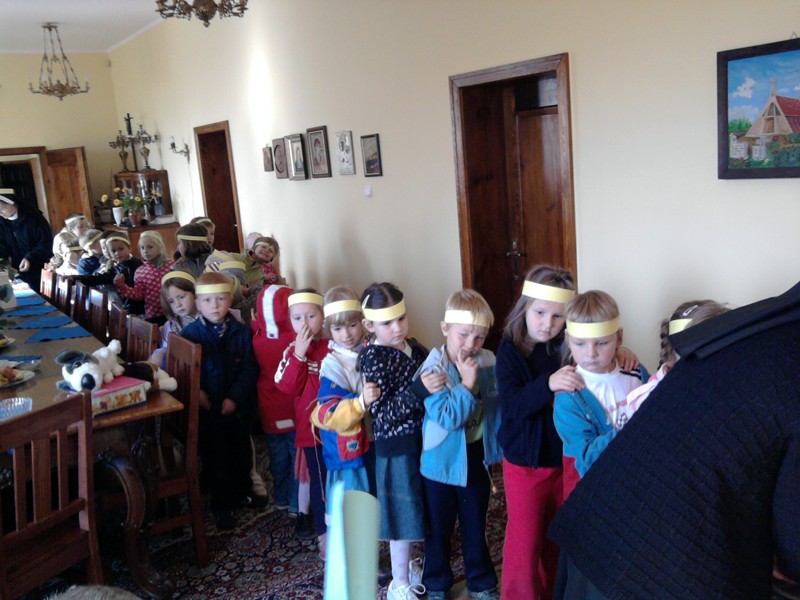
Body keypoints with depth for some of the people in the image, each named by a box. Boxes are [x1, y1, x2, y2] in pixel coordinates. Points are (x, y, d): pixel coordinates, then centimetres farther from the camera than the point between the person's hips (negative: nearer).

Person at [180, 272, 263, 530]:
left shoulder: (241, 332, -6)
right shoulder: (190, 333, -8)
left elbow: (250, 369, -8)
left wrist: (235, 397, -17)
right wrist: (195, 392, -19)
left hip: (238, 407, 2)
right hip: (208, 409, -2)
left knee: (241, 451, 20)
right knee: (216, 457, 9)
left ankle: (242, 491, 42)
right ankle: (222, 504, 25)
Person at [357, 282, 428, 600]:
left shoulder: (412, 346, 3)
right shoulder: (373, 359, -19)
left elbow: (431, 376, 18)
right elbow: (383, 413, -25)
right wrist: (418, 390, -36)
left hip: (422, 439, 7)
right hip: (397, 446, -7)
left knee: (419, 509, 22)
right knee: (404, 513, 6)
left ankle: (410, 564, 45)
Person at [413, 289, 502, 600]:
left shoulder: (489, 363, -9)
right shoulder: (433, 369, -19)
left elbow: (496, 409, 1)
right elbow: (448, 417, -26)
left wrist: (497, 448, 2)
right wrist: (467, 383, -30)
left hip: (476, 458, 3)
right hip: (441, 461, -2)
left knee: (475, 527, 20)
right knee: (439, 529, 17)